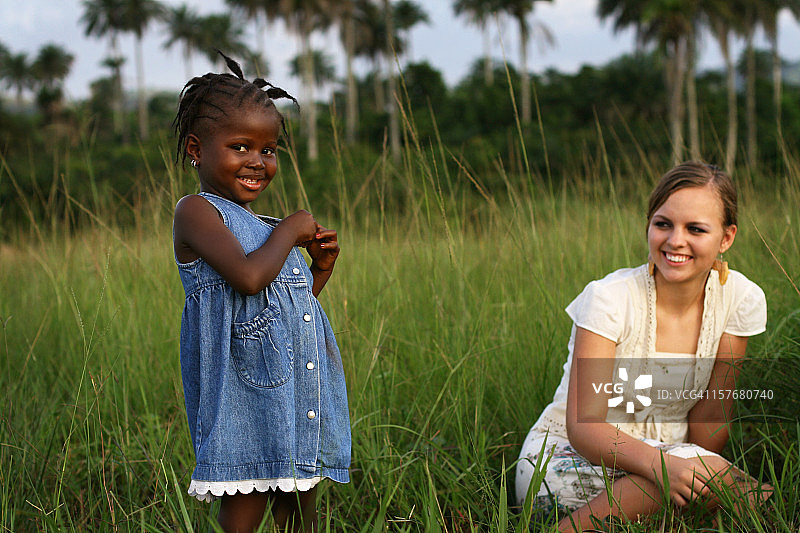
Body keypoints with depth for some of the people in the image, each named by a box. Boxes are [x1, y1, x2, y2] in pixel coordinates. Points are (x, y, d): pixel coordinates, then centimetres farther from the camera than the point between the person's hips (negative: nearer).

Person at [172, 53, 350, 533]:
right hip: (245, 399, -9)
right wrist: (289, 231, -9)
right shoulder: (197, 212, -7)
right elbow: (248, 278, -24)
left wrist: (321, 268, 13)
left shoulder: (261, 227, 19)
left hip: (299, 398, 9)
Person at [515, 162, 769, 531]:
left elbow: (711, 411, 0)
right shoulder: (610, 299, -16)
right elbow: (582, 427, -23)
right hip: (565, 457, -4)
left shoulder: (741, 300, -4)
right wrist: (660, 465, -40)